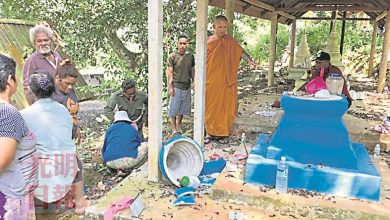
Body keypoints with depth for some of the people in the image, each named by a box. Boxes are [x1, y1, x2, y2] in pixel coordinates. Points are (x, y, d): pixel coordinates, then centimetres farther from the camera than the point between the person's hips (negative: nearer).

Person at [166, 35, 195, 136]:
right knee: (174, 109, 0)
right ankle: (174, 129, 7)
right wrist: (170, 87, -10)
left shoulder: (190, 56, 8)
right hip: (176, 86, -4)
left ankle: (179, 124, 33)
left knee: (183, 108, 14)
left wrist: (193, 81, 11)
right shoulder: (172, 56, -5)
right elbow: (169, 72, -7)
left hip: (187, 87, 5)